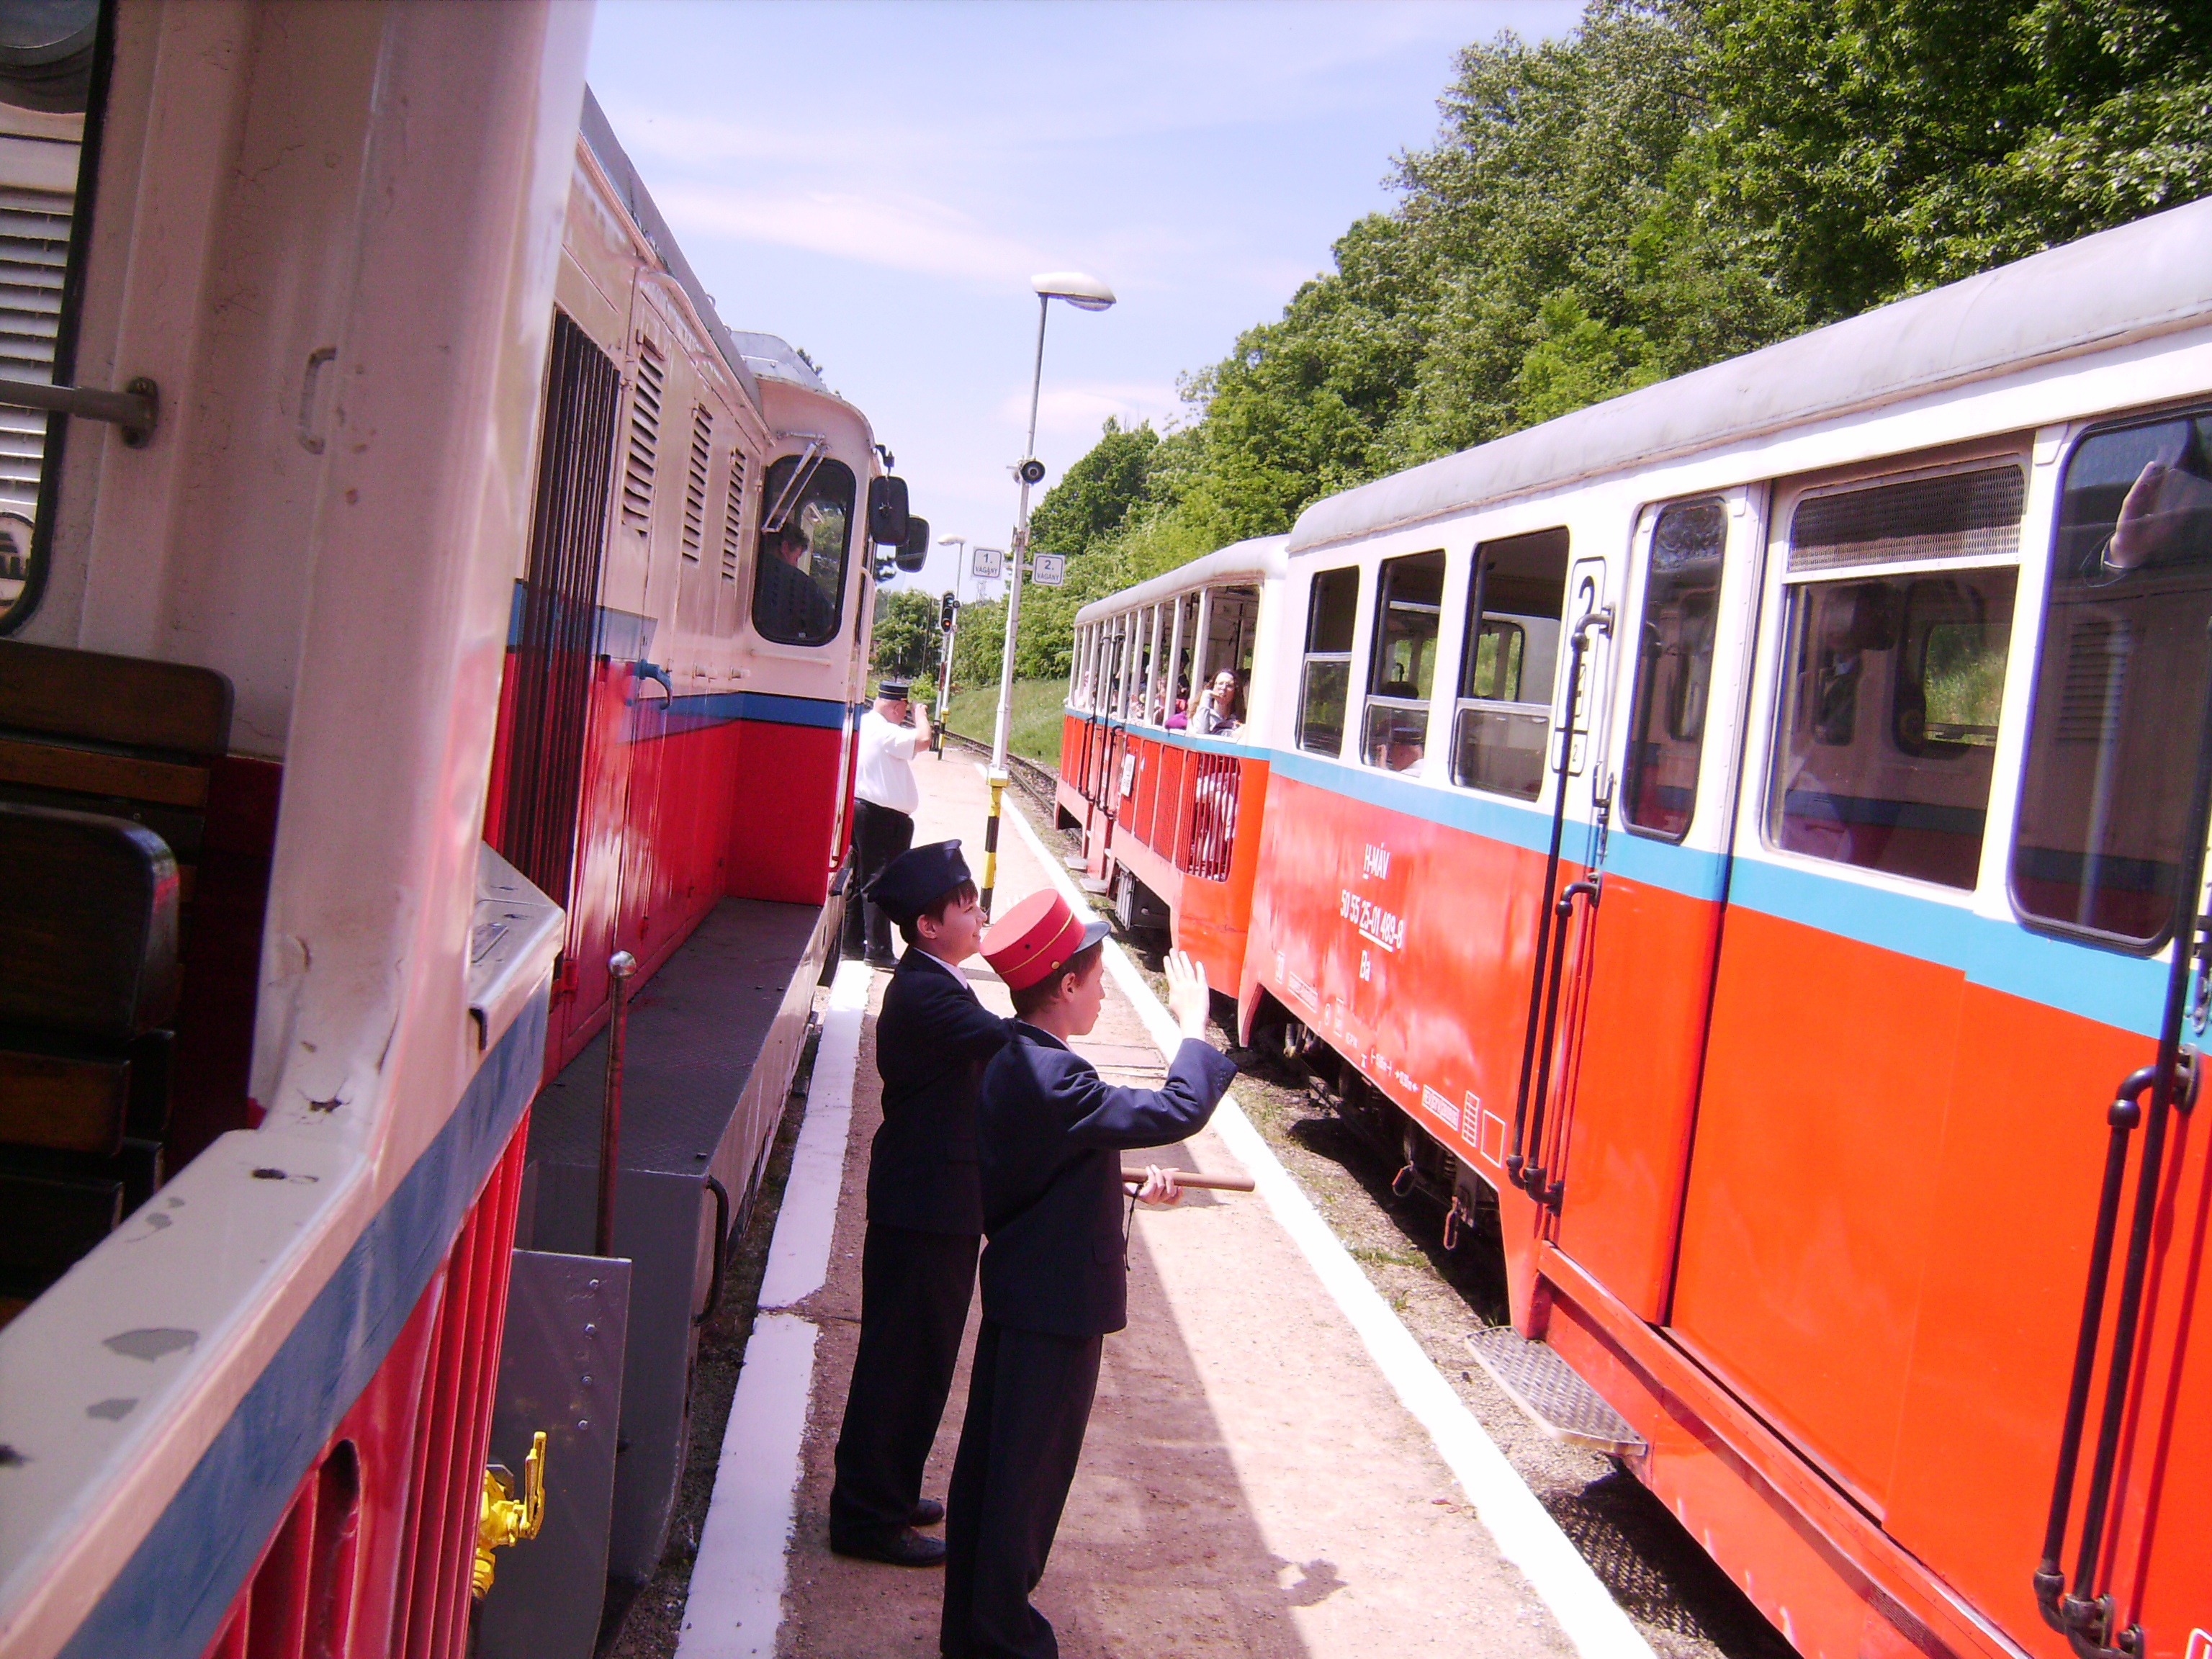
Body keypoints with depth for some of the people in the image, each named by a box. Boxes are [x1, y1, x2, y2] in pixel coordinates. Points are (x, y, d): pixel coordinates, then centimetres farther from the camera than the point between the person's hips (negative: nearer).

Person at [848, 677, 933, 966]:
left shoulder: (862, 724, 12)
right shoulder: (885, 732, -18)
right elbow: (922, 740, -29)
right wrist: (920, 716, -10)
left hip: (859, 809, 10)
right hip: (883, 816, -10)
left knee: (860, 879, 15)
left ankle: (852, 943, 20)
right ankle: (878, 950, -5)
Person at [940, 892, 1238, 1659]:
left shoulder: (1008, 1058, 5)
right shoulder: (1054, 1076, -27)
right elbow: (1178, 1110, -27)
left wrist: (1130, 1178, 8)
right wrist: (1195, 1027, -14)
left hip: (1015, 1288, 10)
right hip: (1061, 1303, -10)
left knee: (988, 1453, 18)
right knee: (1030, 1468, 4)